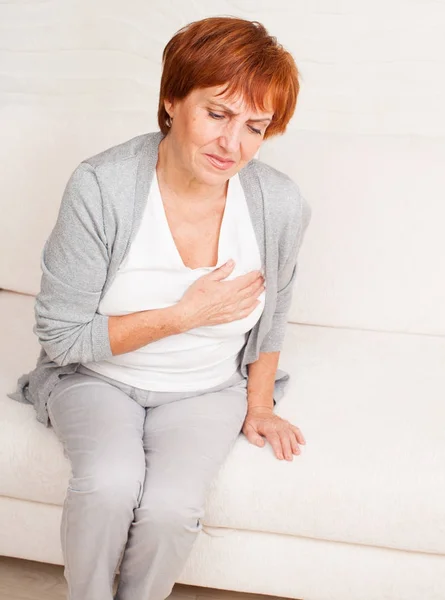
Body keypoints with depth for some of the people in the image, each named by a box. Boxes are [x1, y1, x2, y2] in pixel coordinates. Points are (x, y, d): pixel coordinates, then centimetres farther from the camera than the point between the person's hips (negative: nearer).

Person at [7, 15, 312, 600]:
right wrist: (187, 315, -21)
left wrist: (259, 407, 12)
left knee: (171, 504, -24)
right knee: (111, 481, -29)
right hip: (97, 376, -1)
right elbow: (61, 336, -17)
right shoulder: (100, 188, -23)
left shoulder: (281, 205, -15)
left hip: (206, 388, 2)